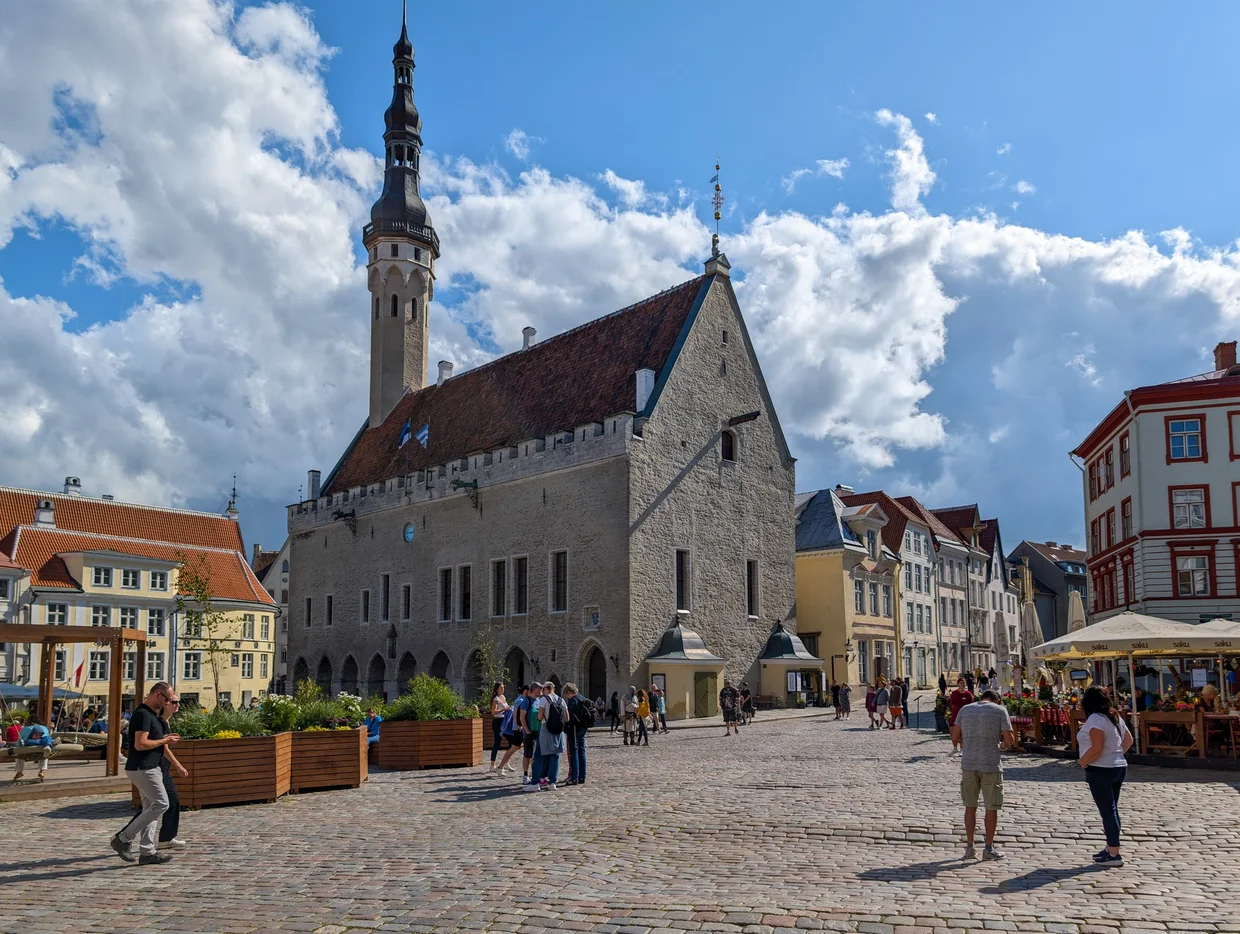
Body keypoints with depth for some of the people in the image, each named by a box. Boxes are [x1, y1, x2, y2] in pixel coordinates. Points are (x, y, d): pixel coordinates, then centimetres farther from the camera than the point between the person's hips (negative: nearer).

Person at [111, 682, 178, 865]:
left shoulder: (150, 714, 15)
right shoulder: (143, 714, -17)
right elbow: (140, 744, -24)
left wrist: (164, 739, 12)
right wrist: (164, 741, -14)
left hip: (148, 768, 11)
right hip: (143, 769, -11)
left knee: (151, 808, 10)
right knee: (161, 804, -9)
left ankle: (147, 852, 13)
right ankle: (123, 838, -3)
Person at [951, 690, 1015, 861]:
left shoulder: (965, 709, 8)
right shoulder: (1000, 710, -1)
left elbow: (955, 737, 6)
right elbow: (1010, 740, -5)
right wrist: (1002, 745, 16)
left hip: (968, 765, 3)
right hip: (991, 765, -3)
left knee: (970, 806, 11)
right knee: (991, 807, 9)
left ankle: (969, 847, 14)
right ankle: (989, 848, 14)